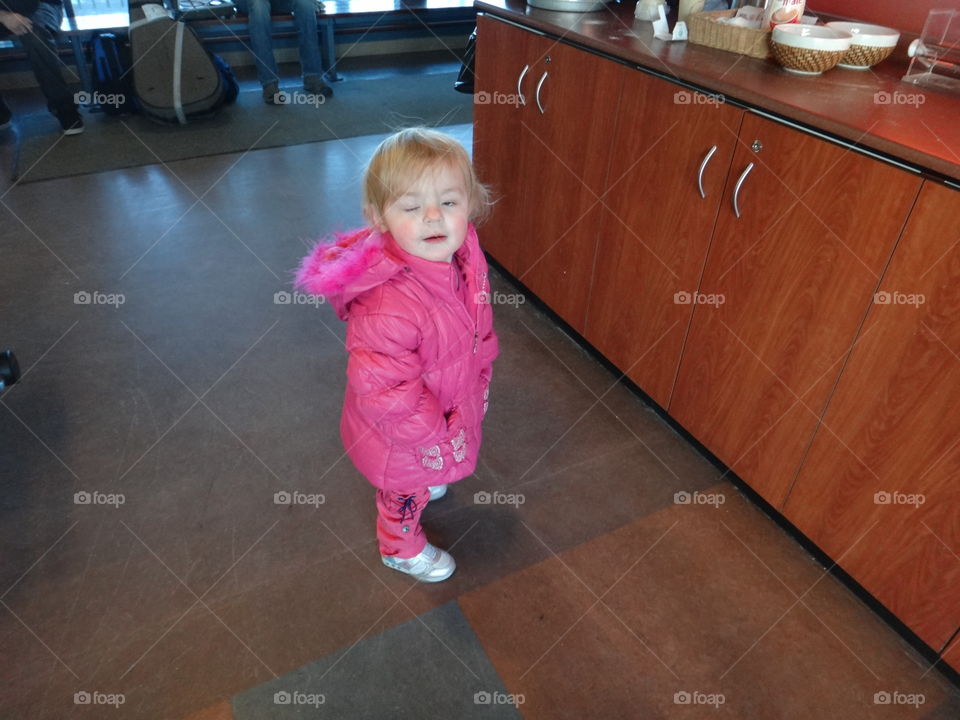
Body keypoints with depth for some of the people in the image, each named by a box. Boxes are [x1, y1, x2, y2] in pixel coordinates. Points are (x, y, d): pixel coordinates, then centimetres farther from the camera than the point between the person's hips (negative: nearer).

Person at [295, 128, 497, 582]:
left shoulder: (463, 256, -16)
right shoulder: (388, 306, -43)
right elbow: (383, 390, -35)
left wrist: (481, 376, 12)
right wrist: (433, 434, -23)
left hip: (454, 403, 7)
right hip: (403, 439, -7)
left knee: (423, 475, 39)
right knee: (406, 493, 24)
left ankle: (426, 485, 72)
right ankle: (402, 548, 54)